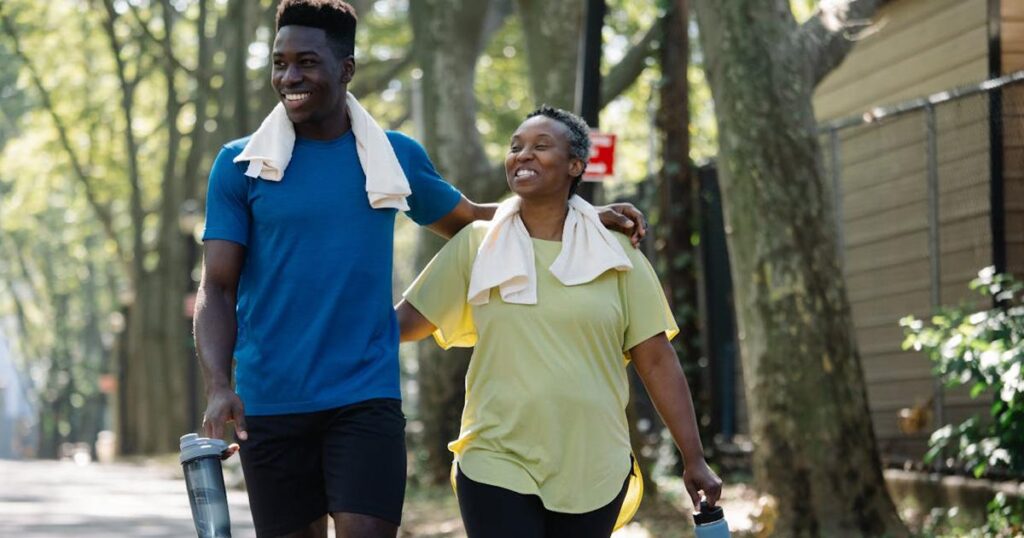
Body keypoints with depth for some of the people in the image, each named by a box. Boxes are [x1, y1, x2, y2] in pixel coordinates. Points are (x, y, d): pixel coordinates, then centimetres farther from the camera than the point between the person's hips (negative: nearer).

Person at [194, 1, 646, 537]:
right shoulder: (239, 165, 1)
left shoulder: (396, 156, 7)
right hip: (269, 404, 0)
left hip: (366, 396, 0)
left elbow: (468, 220, 23)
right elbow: (216, 290, -1)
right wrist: (218, 387, -18)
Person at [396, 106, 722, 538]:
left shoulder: (614, 252, 3)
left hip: (593, 471, 1)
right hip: (498, 466, -1)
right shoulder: (476, 246, 4)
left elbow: (657, 359, 4)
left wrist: (694, 459, 1)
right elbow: (406, 320, 3)